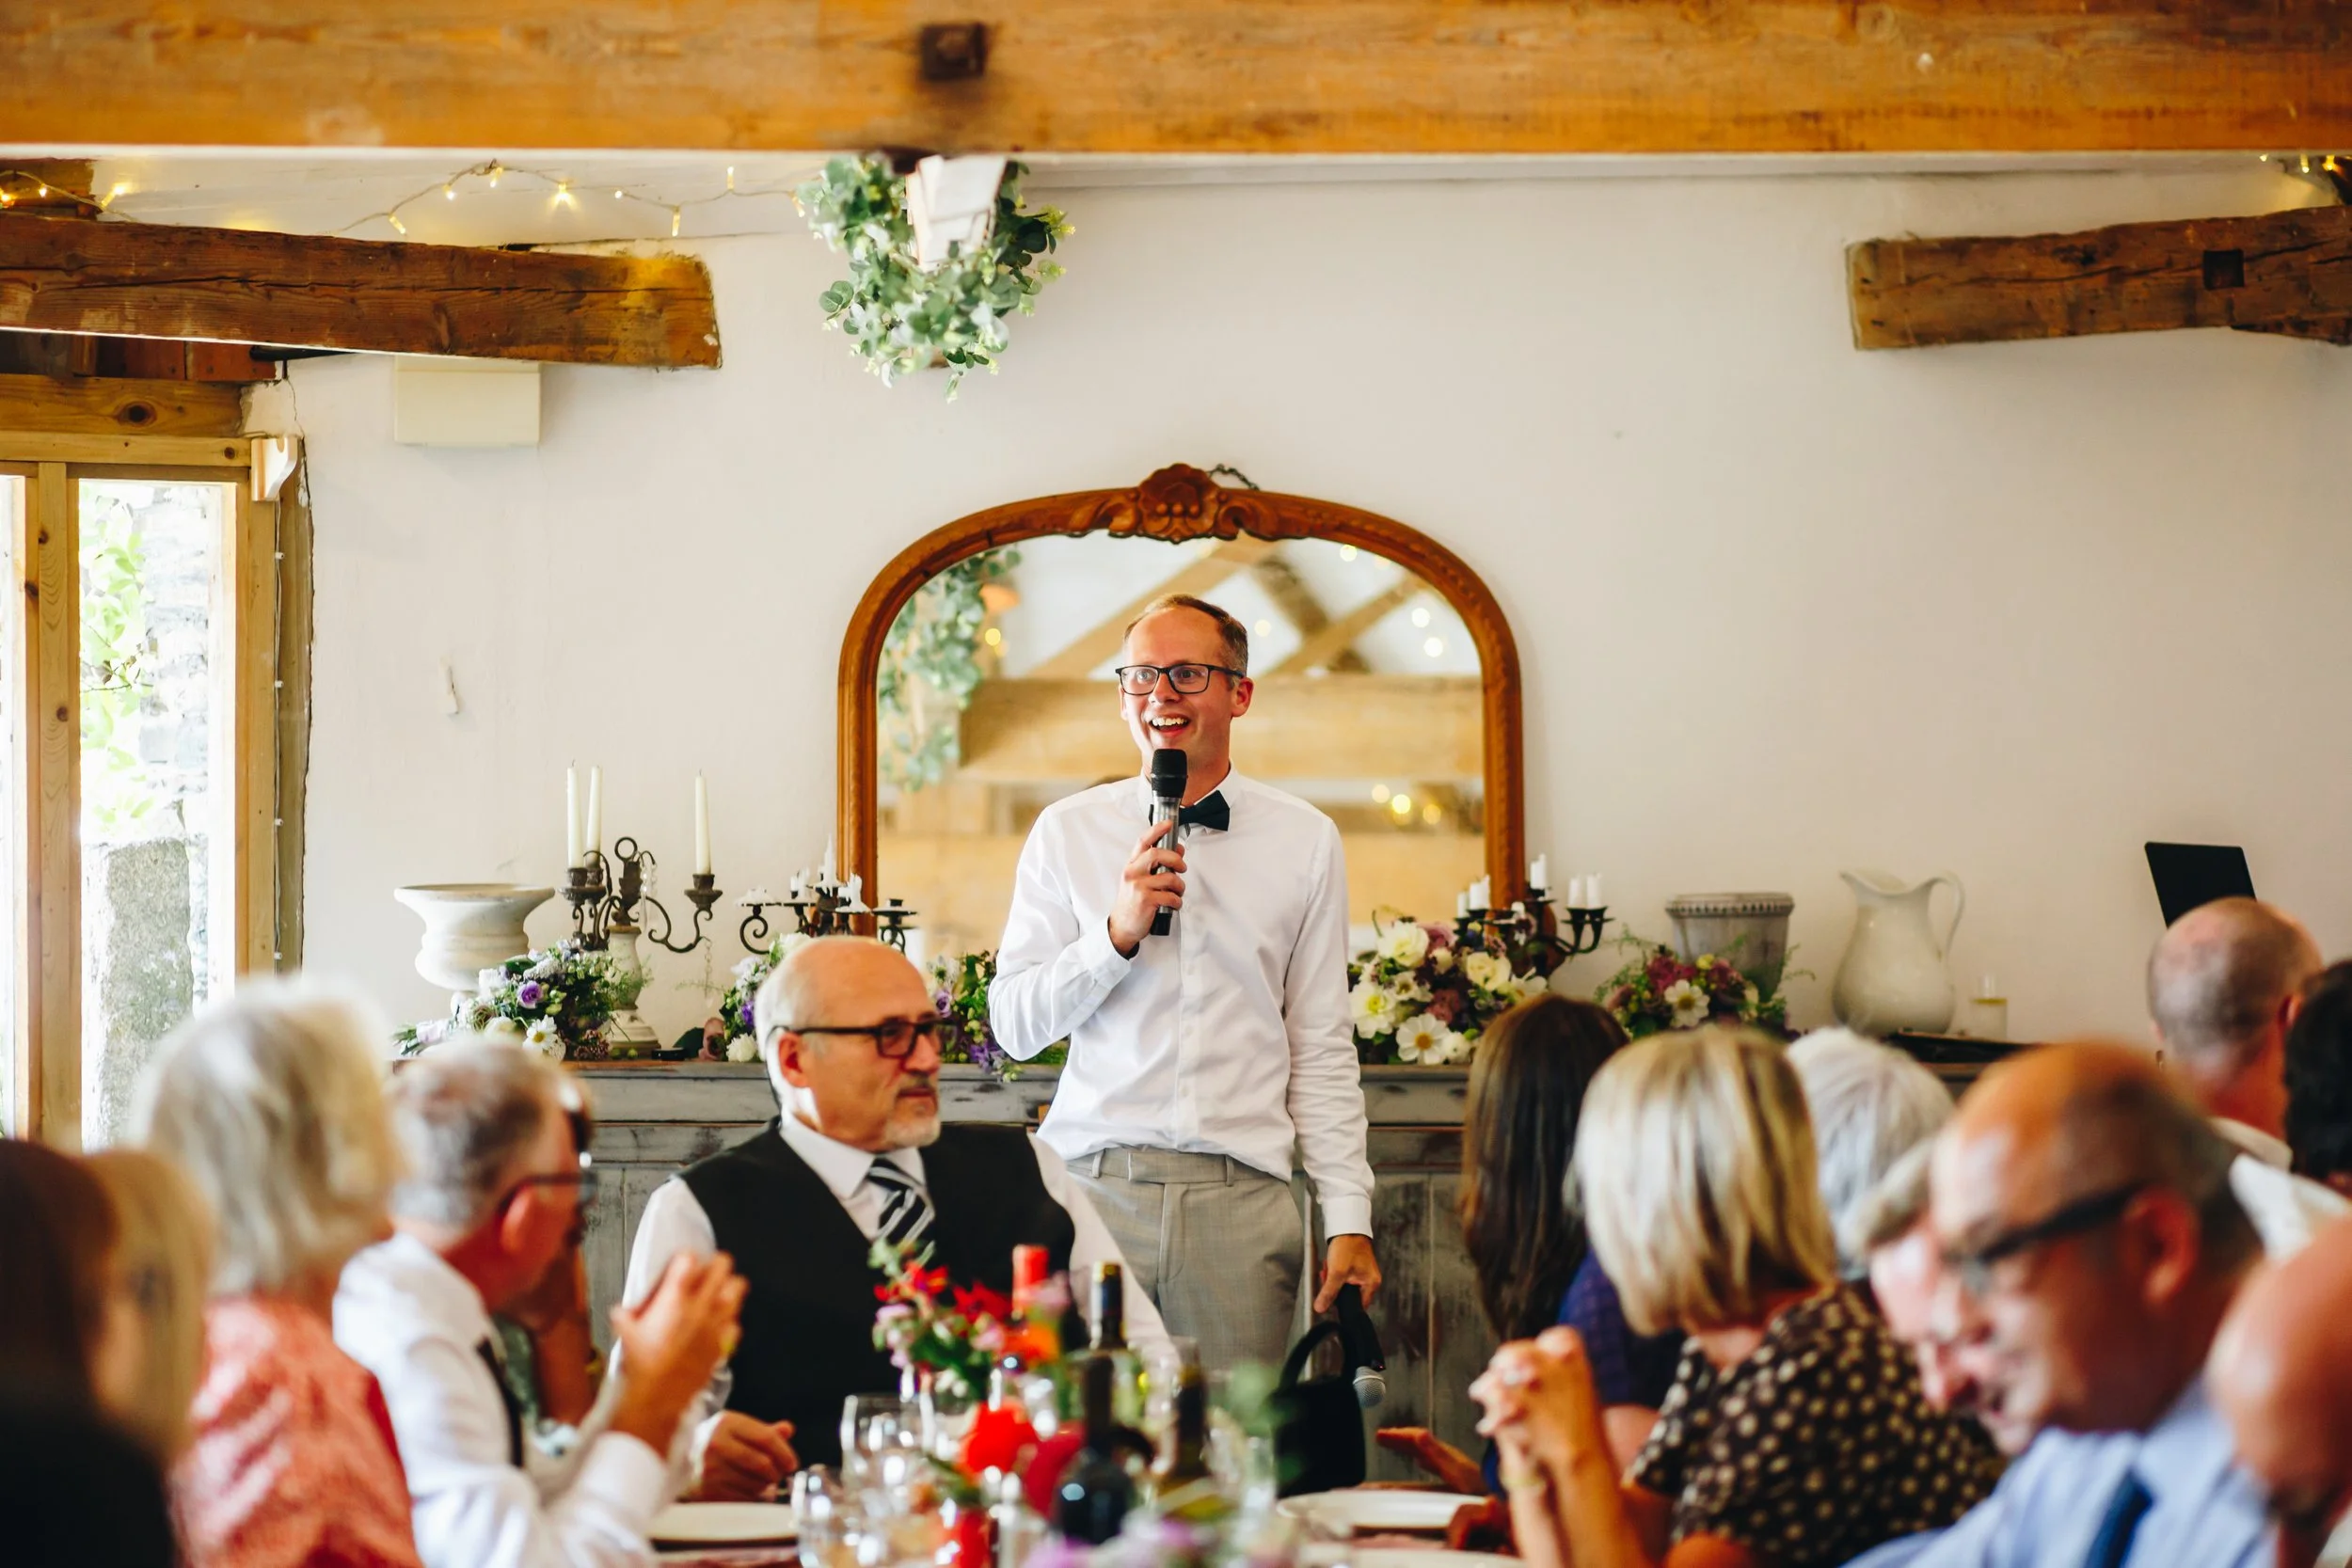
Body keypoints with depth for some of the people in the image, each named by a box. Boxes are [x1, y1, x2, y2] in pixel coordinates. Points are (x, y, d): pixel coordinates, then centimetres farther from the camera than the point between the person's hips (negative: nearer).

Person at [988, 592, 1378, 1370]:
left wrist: (1349, 1218, 3)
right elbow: (1015, 1025, 6)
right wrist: (1119, 931, -8)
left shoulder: (1305, 841, 9)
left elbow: (1322, 1048, 9)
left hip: (1242, 1197, 0)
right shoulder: (1067, 831, 8)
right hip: (1092, 1183, 0)